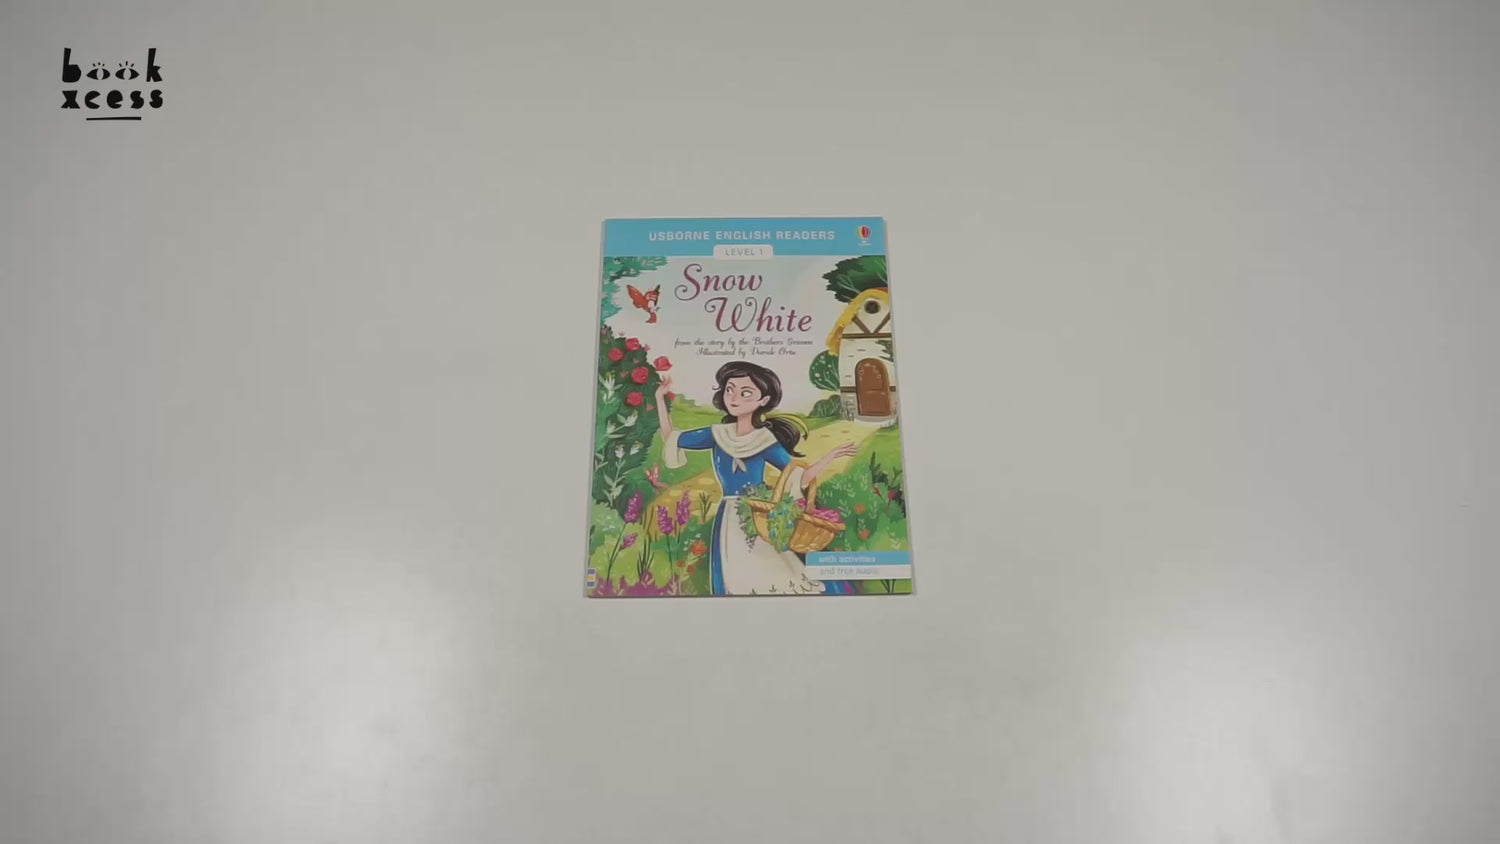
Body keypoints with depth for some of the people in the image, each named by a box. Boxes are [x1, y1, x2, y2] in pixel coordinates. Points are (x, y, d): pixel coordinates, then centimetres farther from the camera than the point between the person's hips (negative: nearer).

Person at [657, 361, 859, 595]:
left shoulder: (766, 440, -4)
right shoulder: (717, 434, 3)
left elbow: (798, 478, -1)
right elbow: (672, 439, 13)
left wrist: (830, 456, -13)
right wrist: (660, 399, 9)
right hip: (732, 522, 3)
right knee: (739, 584, 2)